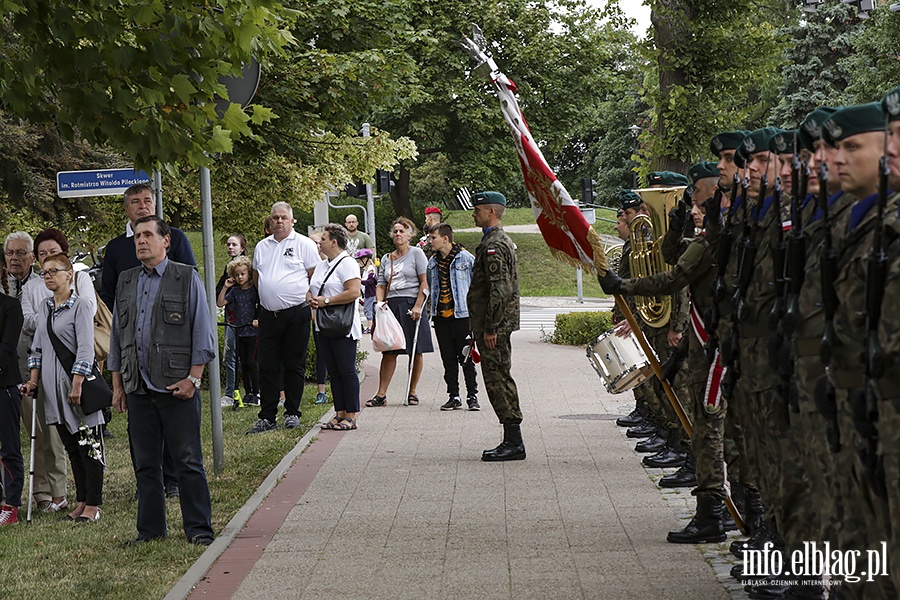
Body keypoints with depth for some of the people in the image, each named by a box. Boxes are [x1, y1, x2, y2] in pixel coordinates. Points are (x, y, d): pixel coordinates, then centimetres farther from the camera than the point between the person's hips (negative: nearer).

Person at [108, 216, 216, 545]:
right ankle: (150, 529, 16)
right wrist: (117, 385, 13)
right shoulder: (126, 282, 14)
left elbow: (202, 333, -1)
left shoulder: (187, 278, 2)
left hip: (178, 386, -4)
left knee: (188, 461, -2)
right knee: (145, 463, 8)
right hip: (137, 388, 4)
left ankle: (198, 528, 4)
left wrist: (193, 378, -9)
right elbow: (117, 336, 19)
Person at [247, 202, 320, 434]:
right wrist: (269, 296, 13)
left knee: (294, 366, 3)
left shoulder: (304, 244, 0)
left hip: (296, 314, -4)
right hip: (269, 315, 4)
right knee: (267, 366, 2)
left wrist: (307, 298, -2)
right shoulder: (262, 247, 14)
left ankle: (292, 413, 12)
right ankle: (267, 416, 6)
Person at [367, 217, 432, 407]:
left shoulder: (416, 253, 2)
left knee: (415, 352, 0)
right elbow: (381, 285, 17)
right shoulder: (386, 259, 16)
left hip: (411, 304, -4)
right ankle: (381, 394, 0)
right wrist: (379, 302, -3)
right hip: (391, 306, 4)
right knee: (388, 352, 0)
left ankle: (412, 392, 9)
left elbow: (425, 282, -4)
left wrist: (418, 306, -13)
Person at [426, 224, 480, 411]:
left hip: (462, 316, -5)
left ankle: (472, 396, 7)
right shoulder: (432, 262, 10)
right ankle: (454, 396, 14)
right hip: (441, 317, 5)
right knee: (448, 359, 8)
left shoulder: (465, 258, -6)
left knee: (466, 358, -1)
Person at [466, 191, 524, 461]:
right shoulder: (501, 240, 18)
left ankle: (513, 442, -7)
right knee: (501, 380, 12)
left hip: (494, 327, -11)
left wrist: (490, 328, -21)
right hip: (499, 325, 11)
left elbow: (500, 290, -22)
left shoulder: (494, 245, -16)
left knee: (498, 380, -8)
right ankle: (512, 442, 15)